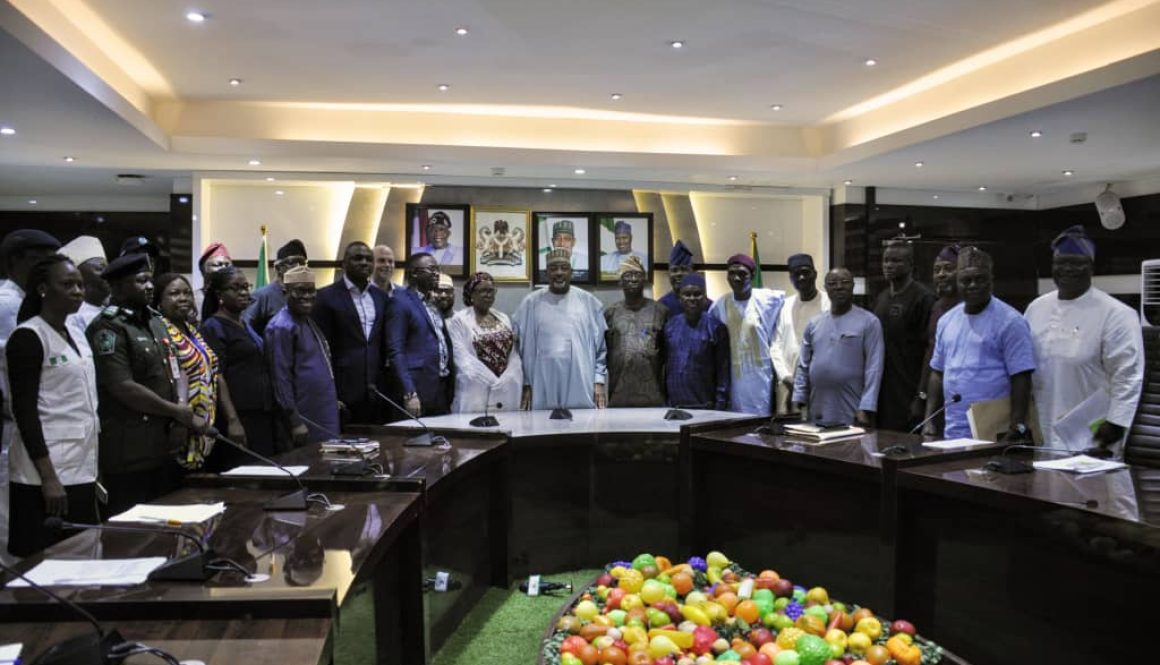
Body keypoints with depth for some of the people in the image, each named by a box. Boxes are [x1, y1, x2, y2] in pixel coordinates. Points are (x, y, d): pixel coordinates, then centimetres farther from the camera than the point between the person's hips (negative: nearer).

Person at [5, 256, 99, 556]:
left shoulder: (77, 338, 14)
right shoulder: (27, 337, -9)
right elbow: (24, 410, -14)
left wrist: (92, 473, 16)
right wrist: (48, 477, -19)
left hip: (81, 471, 7)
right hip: (47, 474, -7)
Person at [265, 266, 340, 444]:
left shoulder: (309, 321, 13)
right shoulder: (282, 327, -14)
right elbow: (281, 377, -17)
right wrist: (295, 421, -19)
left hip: (325, 413, 8)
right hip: (305, 416, -8)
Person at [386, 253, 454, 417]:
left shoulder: (432, 304, 17)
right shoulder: (400, 302, -6)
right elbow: (396, 352, -12)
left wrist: (450, 388, 10)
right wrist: (409, 394, -19)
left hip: (443, 390, 7)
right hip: (417, 390, -7)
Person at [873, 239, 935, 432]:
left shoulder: (923, 298, -8)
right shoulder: (882, 297, 14)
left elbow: (929, 351, -12)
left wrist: (921, 397, -16)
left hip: (907, 396, -6)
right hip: (882, 394, 6)